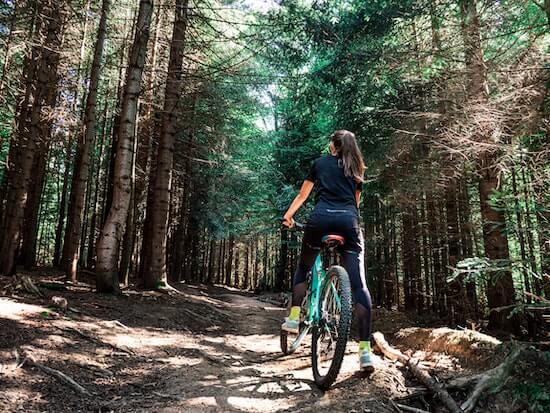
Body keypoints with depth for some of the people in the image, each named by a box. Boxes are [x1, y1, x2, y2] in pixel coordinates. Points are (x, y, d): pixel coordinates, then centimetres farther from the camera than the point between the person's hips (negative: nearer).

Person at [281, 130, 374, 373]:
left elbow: (303, 194, 23)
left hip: (321, 218, -1)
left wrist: (288, 215, 32)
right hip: (349, 221, 1)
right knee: (358, 284, -3)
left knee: (303, 267, 22)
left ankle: (294, 319, 14)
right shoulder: (357, 170, 27)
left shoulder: (320, 163, 22)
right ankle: (365, 349, -8)